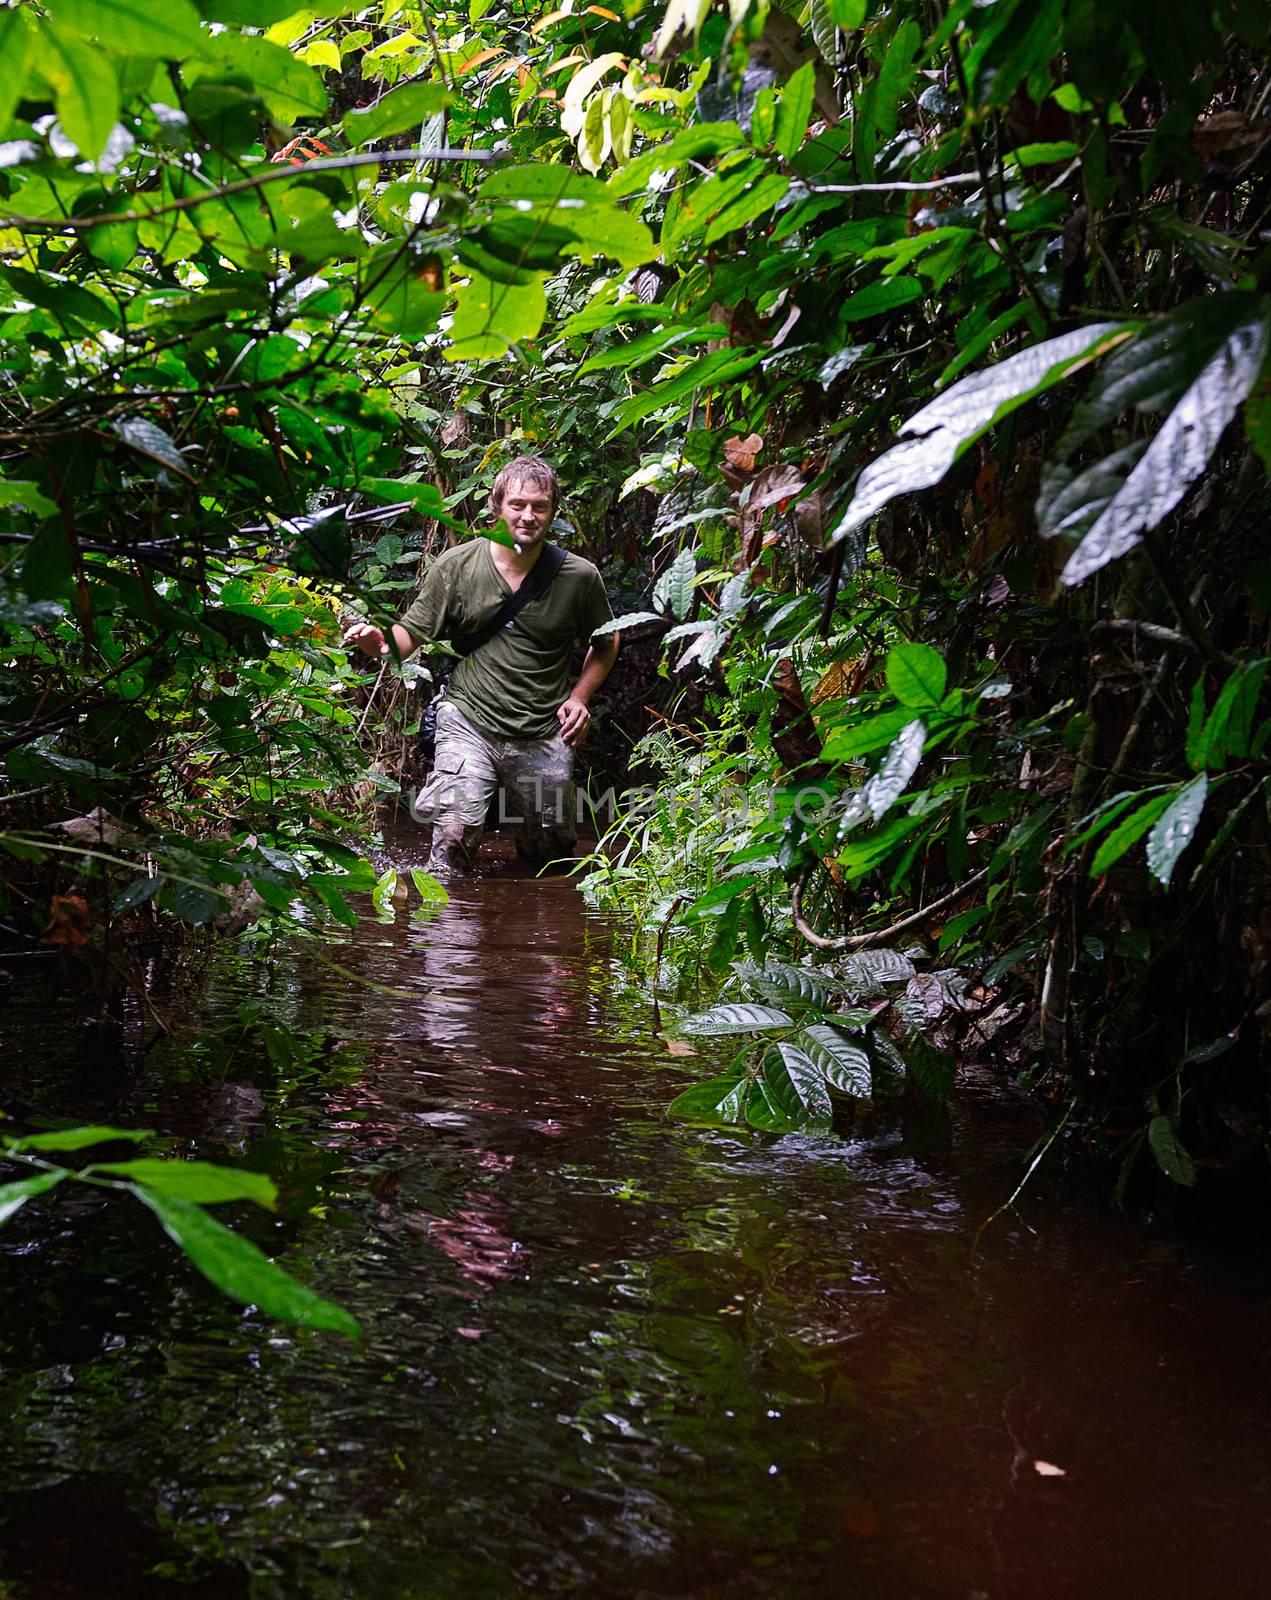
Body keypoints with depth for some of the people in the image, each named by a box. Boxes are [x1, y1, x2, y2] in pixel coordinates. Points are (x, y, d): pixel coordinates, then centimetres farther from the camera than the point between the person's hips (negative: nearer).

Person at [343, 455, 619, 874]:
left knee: (551, 851, 15)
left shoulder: (580, 577, -1)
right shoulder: (456, 566, -3)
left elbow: (606, 643, 16)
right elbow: (411, 635, 1)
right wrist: (381, 644, -22)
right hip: (470, 725, -2)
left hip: (545, 738, 2)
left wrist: (580, 697, 4)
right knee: (455, 837, -22)